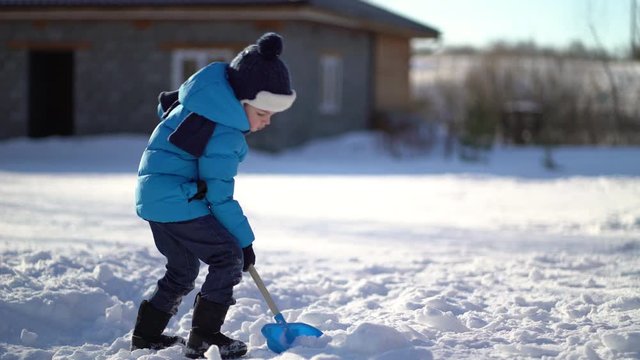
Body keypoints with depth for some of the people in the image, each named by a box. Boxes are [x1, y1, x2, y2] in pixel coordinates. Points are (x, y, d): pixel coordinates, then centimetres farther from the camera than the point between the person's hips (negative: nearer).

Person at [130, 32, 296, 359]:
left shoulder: (206, 95, 4)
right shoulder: (224, 135, -23)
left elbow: (166, 105, 24)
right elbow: (220, 197, -18)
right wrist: (245, 240, -8)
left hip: (155, 196, 10)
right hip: (177, 201, -10)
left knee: (184, 269, 21)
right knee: (229, 257, -11)